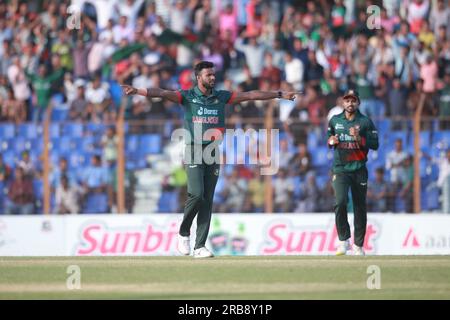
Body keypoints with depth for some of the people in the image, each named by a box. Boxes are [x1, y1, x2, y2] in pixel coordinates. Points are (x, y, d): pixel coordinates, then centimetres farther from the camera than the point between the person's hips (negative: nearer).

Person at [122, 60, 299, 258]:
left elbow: (251, 95, 13)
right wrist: (137, 91, -27)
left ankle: (200, 247, 3)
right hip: (194, 151, -4)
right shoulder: (187, 96, 0)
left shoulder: (221, 97, 10)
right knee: (196, 194, -18)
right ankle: (183, 233, 7)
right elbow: (162, 93, -13)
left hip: (213, 152, 4)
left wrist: (280, 95, 15)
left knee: (208, 200, 1)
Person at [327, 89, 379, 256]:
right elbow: (328, 138, 21)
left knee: (360, 207, 4)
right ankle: (343, 240, -8)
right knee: (340, 202, -19)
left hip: (359, 169, 0)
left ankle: (358, 244, 15)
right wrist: (331, 141, -2)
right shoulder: (334, 121, 9)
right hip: (340, 169, 0)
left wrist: (359, 138, -17)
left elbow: (375, 144, -2)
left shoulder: (365, 122, 1)